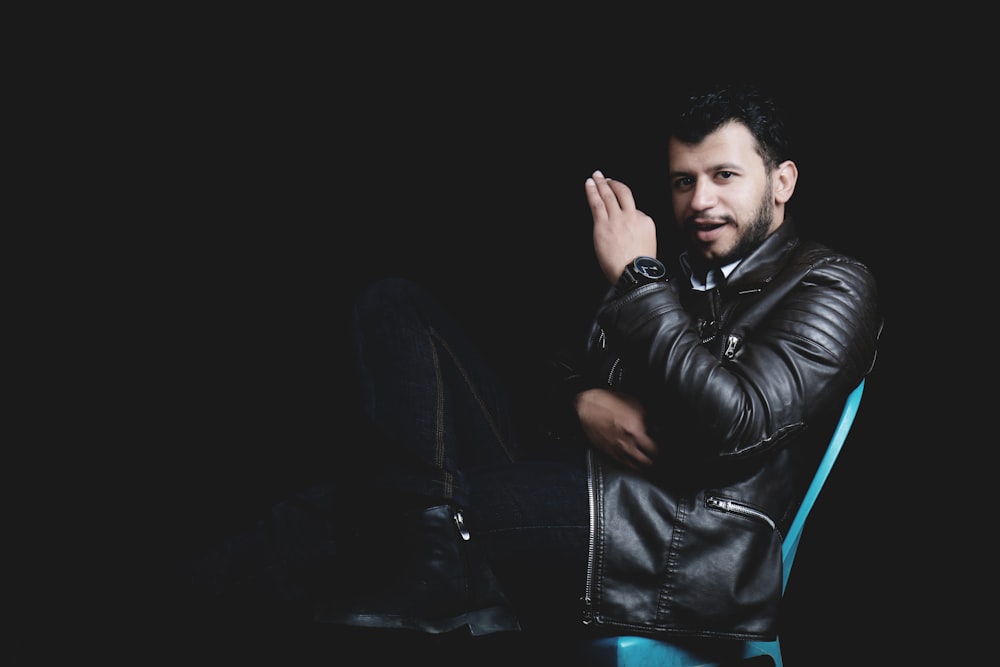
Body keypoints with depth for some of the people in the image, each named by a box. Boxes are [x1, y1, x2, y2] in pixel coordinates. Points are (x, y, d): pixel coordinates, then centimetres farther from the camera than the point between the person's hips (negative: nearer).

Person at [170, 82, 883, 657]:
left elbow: (736, 420, -14)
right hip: (561, 488, 8)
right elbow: (553, 378, 22)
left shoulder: (831, 285, 4)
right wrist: (581, 401, -4)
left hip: (689, 559, -8)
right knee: (395, 305, -4)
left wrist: (634, 277, -8)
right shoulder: (672, 278, 25)